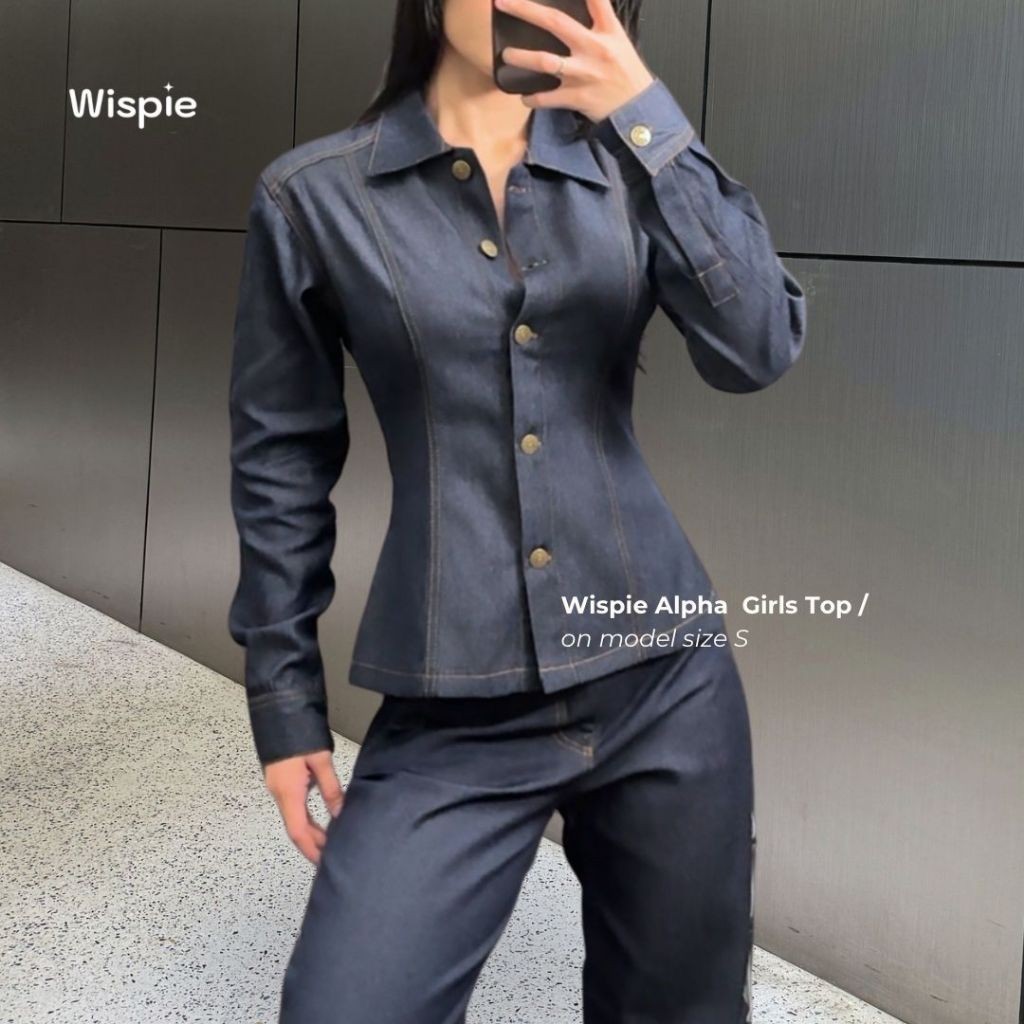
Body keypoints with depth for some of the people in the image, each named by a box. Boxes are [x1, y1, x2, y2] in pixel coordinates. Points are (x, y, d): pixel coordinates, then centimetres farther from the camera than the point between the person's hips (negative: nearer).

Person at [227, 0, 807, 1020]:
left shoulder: (627, 169, 6)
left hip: (664, 682, 3)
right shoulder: (315, 196, -1)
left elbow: (757, 352, -10)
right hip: (454, 713, -2)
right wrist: (285, 700, 5)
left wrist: (649, 120, -17)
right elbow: (281, 463, 5)